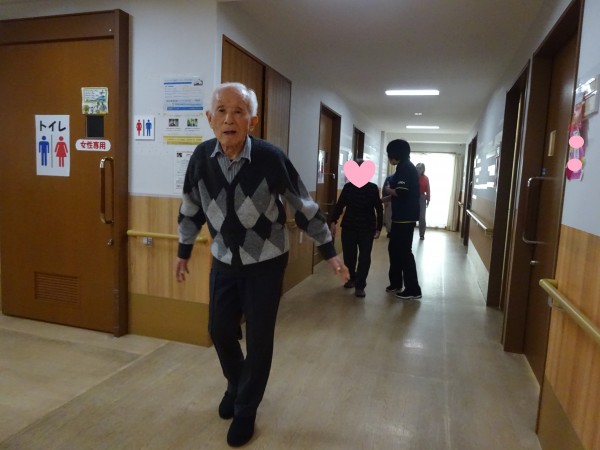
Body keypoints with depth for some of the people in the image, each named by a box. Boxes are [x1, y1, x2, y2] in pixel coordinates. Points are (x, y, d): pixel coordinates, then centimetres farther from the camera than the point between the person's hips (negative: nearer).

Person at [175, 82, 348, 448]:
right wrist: (184, 252, 14)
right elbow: (191, 209, 5)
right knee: (220, 329, 13)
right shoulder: (201, 157, -11)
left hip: (267, 261, -3)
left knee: (259, 338, 4)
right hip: (225, 260, 4)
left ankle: (246, 411, 29)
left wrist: (330, 252, -7)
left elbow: (305, 207, -11)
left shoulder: (271, 157, -21)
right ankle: (236, 385, 45)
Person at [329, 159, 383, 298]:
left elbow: (379, 209, 0)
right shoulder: (348, 187, 3)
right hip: (348, 226, 2)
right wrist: (334, 221, -7)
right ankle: (352, 278, 30)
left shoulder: (373, 188, -1)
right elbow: (339, 205, 3)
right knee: (348, 255, 7)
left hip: (367, 228, -2)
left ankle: (360, 285, 4)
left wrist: (378, 228, -4)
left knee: (364, 257, -4)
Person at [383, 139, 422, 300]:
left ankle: (413, 289, 2)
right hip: (401, 217, 10)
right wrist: (387, 197, 11)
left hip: (405, 218, -10)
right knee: (394, 249, 16)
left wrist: (388, 190, -8)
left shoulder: (406, 168, -14)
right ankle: (396, 283, 27)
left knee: (404, 252, -5)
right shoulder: (405, 168, 17)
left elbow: (401, 193, -25)